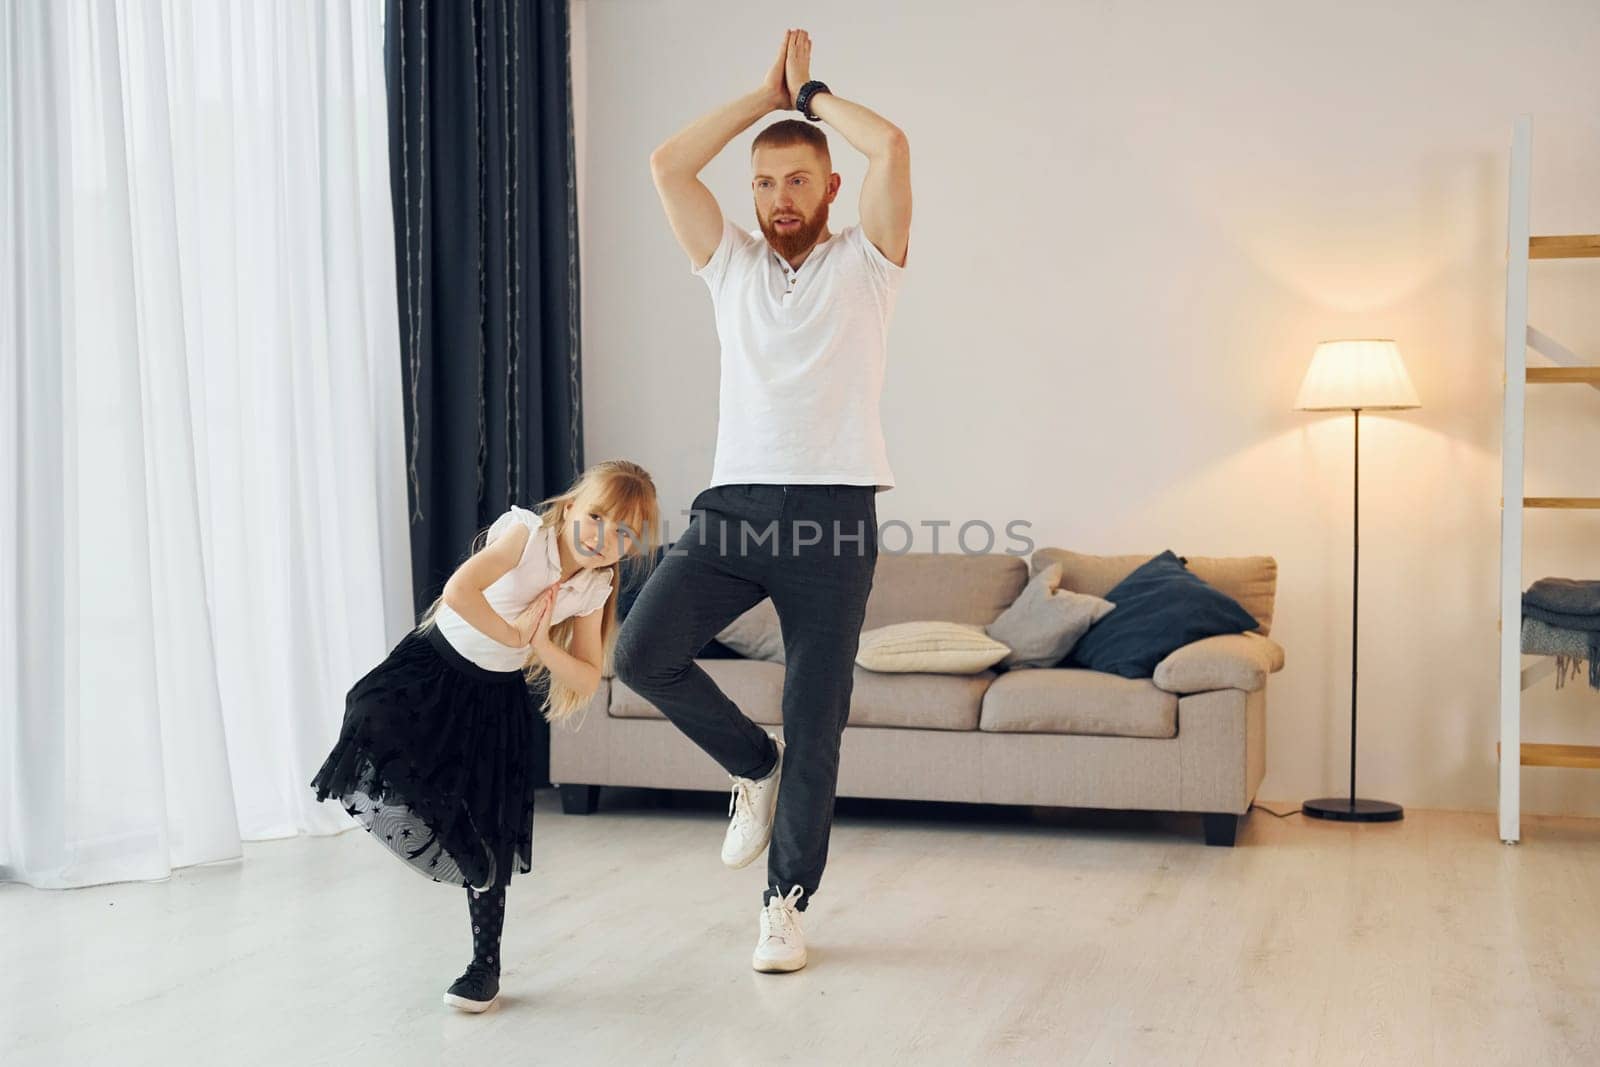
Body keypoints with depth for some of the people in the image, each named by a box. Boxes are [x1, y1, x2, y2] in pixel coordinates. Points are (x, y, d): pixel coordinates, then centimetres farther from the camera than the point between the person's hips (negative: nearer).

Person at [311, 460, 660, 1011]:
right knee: (374, 727, -32)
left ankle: (486, 965, 17)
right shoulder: (526, 531, -21)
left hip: (498, 698, 3)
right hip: (434, 664, -3)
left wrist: (540, 645, -20)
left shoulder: (595, 589, -3)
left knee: (486, 834, 3)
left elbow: (588, 680, -2)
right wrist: (514, 636, -24)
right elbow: (459, 592, -37)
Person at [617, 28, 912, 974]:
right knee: (644, 652, -18)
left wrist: (811, 92, 10)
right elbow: (669, 164, 6)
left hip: (834, 513, -3)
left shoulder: (865, 264, 6)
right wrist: (770, 93, 11)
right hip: (734, 505, 3)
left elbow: (891, 146, -8)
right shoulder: (731, 265, 16)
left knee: (815, 726, 0)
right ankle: (753, 763, 10)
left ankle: (787, 904, 16)